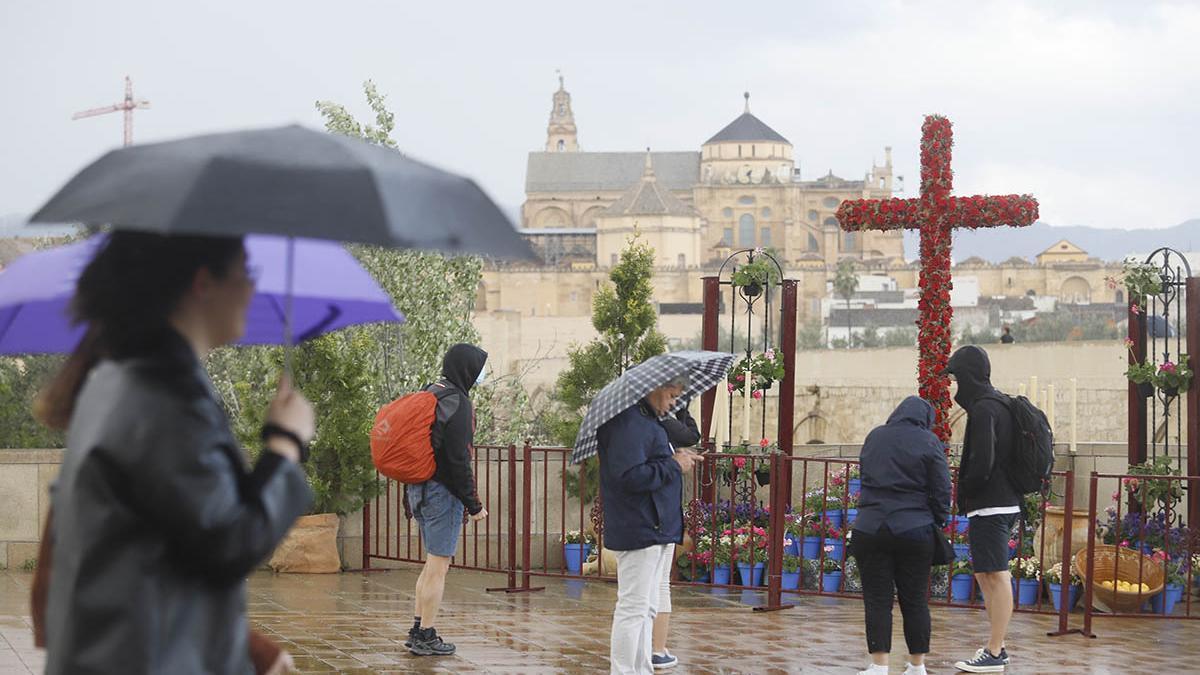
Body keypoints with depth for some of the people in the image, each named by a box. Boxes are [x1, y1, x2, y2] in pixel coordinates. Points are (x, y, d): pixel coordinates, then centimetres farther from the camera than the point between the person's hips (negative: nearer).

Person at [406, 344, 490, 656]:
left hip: (419, 488, 9)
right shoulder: (458, 403, -15)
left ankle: (418, 630, 20)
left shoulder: (429, 394, 14)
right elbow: (458, 459, -18)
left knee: (433, 563, 18)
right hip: (442, 491, -9)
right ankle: (426, 637, 1)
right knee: (438, 565, -3)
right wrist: (474, 504, -12)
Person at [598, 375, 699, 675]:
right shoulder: (628, 423, -18)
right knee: (633, 609, -8)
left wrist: (678, 459, 9)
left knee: (647, 609, 16)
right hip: (638, 531, -11)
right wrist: (674, 465, -18)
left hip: (655, 529, 11)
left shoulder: (647, 421, 17)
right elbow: (629, 476, -27)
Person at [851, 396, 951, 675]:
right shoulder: (929, 442, -2)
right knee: (915, 600, 7)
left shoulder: (874, 437, 10)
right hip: (915, 532, -1)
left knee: (877, 601, 1)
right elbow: (941, 491, -2)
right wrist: (939, 522, 9)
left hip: (870, 530, 1)